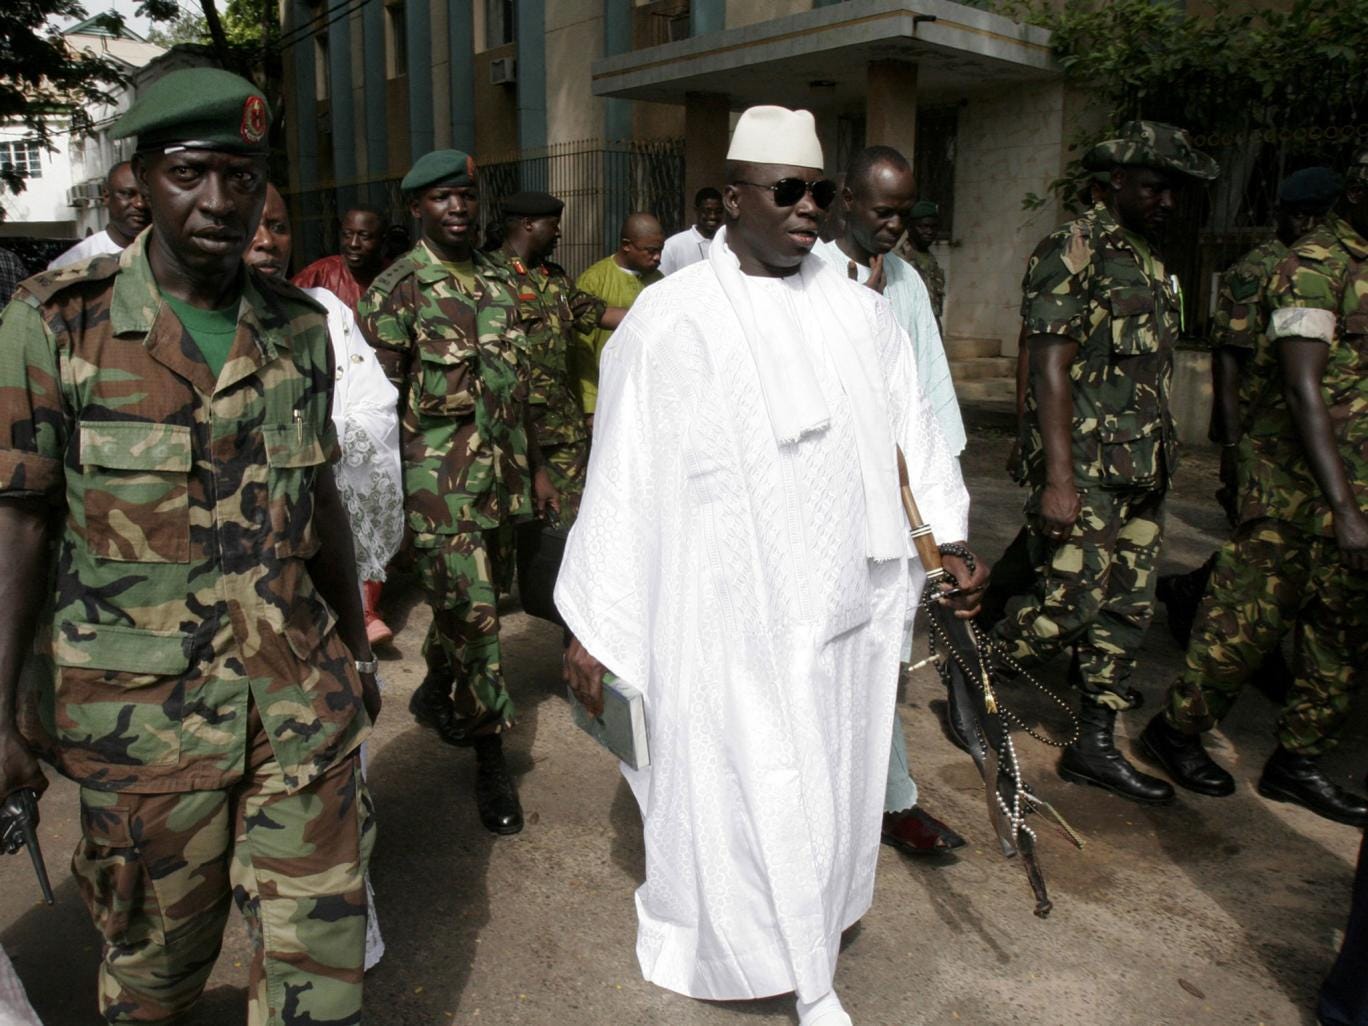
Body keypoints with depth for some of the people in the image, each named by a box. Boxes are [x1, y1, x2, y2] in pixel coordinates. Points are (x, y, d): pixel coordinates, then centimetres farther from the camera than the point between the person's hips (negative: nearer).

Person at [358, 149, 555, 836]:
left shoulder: (498, 283, 13)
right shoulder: (396, 290, -6)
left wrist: (534, 465, 17)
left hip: (499, 476, 6)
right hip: (439, 481, -6)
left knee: (464, 605, 17)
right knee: (470, 613, -5)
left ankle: (434, 695, 43)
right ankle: (491, 759, 8)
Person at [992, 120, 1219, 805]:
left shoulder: (1153, 260, 17)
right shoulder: (1075, 250, -8)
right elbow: (1051, 367, -16)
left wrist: (1161, 457, 18)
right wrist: (1059, 479, -22)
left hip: (1142, 468, 9)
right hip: (1084, 465, -8)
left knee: (1129, 605, 8)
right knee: (1072, 600, -10)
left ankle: (1095, 743, 18)